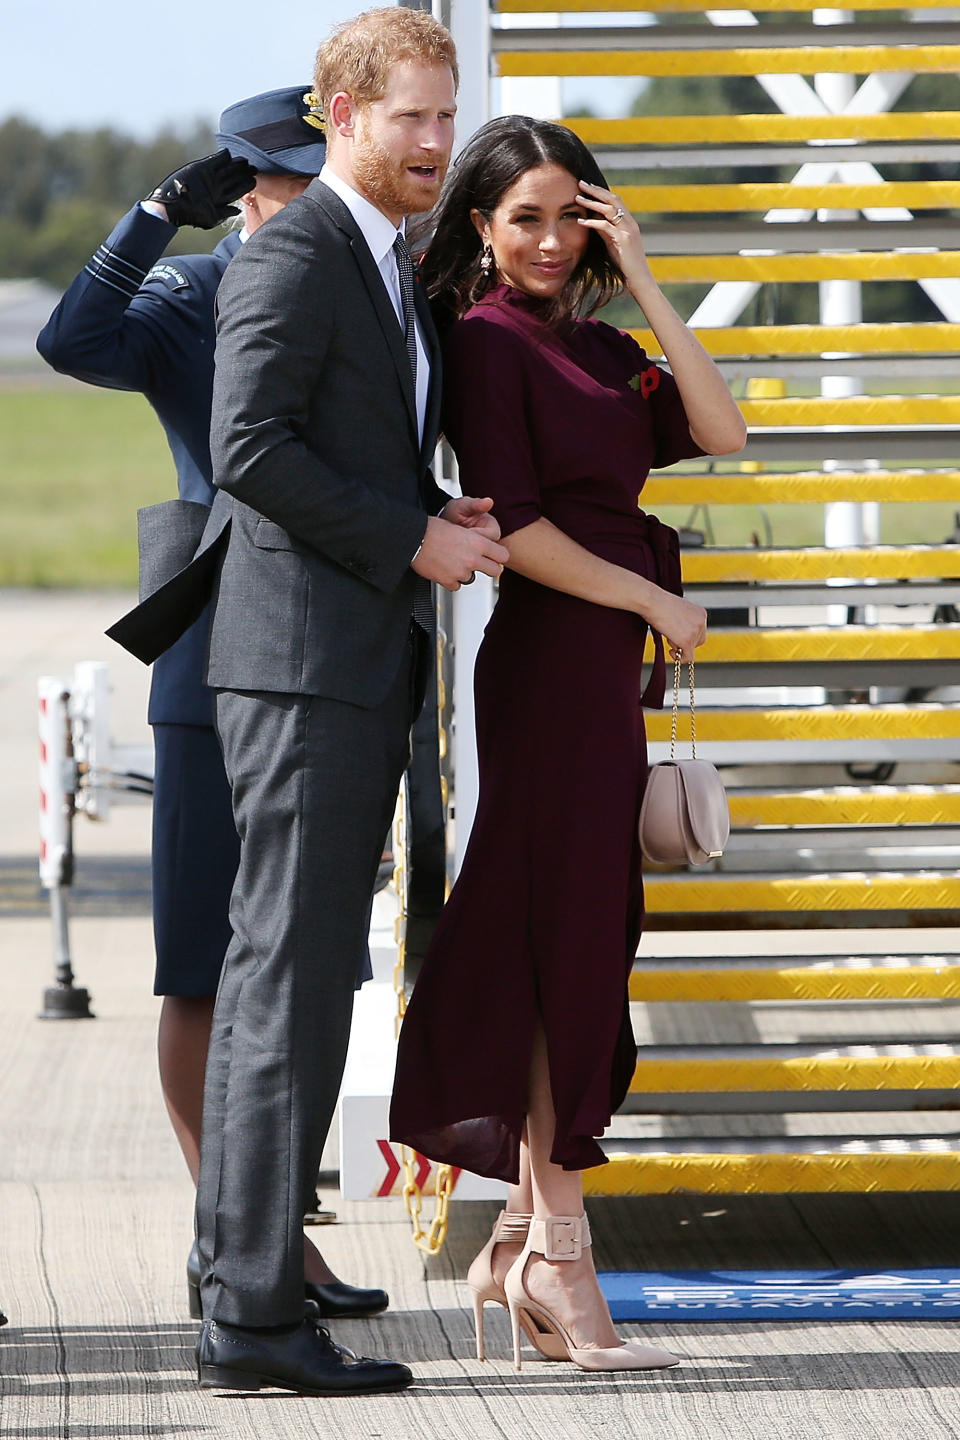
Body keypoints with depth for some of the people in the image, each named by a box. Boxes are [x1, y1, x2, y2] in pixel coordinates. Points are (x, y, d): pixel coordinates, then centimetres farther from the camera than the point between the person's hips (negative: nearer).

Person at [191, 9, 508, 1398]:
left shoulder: (391, 267, 20)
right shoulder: (291, 256, -11)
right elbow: (251, 447, -20)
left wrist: (439, 517, 7)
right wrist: (411, 538, -16)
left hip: (363, 669, 10)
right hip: (304, 665, -10)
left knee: (285, 974, 10)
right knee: (293, 976, -10)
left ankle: (242, 1279, 14)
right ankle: (255, 1310, -10)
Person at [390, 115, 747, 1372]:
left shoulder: (598, 349, 16)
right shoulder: (488, 342, -8)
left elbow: (718, 433, 3)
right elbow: (515, 525, -15)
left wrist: (642, 283, 0)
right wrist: (655, 601, -8)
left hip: (608, 669, 8)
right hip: (552, 665, -8)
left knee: (580, 949, 9)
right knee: (569, 947, -8)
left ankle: (523, 1244, 14)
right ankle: (558, 1256, -5)